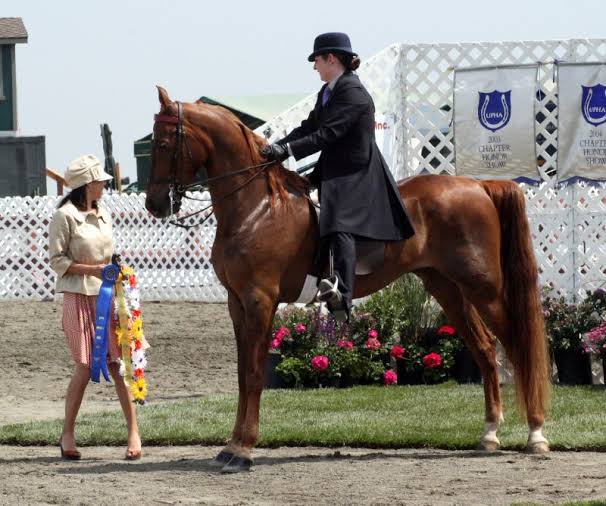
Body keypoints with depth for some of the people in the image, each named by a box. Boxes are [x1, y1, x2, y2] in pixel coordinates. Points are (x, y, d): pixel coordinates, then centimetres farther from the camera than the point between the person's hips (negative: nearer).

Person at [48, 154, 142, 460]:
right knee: (85, 366, -5)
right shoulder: (65, 216, -9)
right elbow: (57, 260, -10)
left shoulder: (103, 215, 12)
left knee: (118, 363, 0)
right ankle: (68, 433, 9)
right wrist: (93, 269, -18)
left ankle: (133, 432, 2)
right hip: (79, 297, -6)